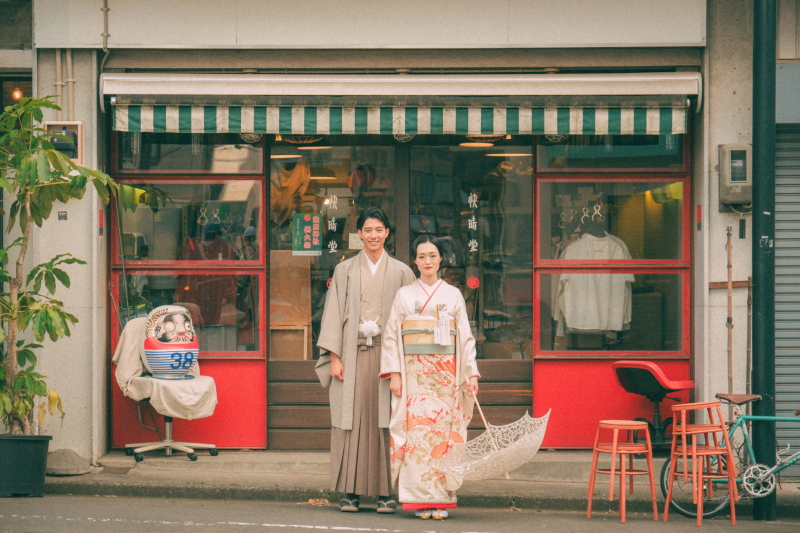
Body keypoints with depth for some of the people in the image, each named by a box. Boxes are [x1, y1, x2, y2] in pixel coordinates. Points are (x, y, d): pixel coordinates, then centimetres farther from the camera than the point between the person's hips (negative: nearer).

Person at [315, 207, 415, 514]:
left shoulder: (401, 273, 9)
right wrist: (334, 358, -3)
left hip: (387, 352, 0)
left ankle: (385, 492, 1)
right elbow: (333, 314, 6)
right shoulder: (345, 271, 9)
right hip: (352, 353, 0)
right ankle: (351, 492, 1)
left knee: (385, 421, -3)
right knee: (352, 420, -2)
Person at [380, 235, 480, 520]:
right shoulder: (404, 294, 8)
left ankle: (441, 499, 0)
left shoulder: (453, 294, 11)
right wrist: (394, 374, -4)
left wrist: (471, 373, 0)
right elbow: (391, 336, 5)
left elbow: (466, 337, 9)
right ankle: (420, 499, -4)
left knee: (444, 432, -3)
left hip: (446, 375, 1)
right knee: (417, 431, -8)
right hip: (414, 375, -1)